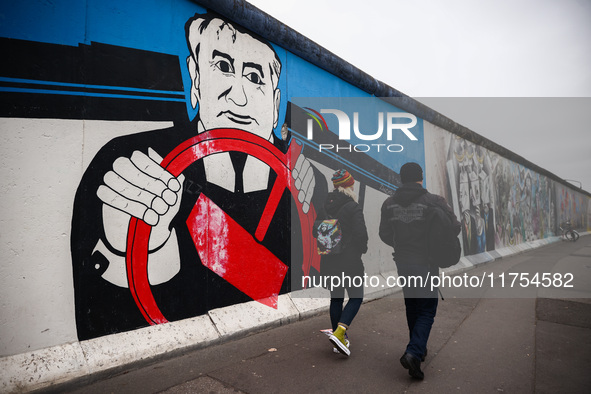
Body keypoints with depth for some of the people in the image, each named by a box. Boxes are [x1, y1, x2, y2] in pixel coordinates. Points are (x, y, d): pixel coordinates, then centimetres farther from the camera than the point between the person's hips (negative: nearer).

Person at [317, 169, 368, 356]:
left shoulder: (325, 206, 5)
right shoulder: (353, 207, -13)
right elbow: (361, 234, -17)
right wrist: (362, 249, 1)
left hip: (329, 261, 6)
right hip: (349, 261, -6)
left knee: (336, 298, 15)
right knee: (356, 297, 7)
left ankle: (339, 338, 24)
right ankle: (339, 332, -9)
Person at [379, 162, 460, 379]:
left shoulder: (389, 203, -2)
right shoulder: (433, 201, -12)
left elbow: (384, 235, 3)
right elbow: (455, 227, -6)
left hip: (402, 262, 4)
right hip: (426, 263, -4)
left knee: (412, 307, 21)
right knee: (427, 310, 6)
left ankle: (418, 348, 34)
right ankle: (413, 353, -8)